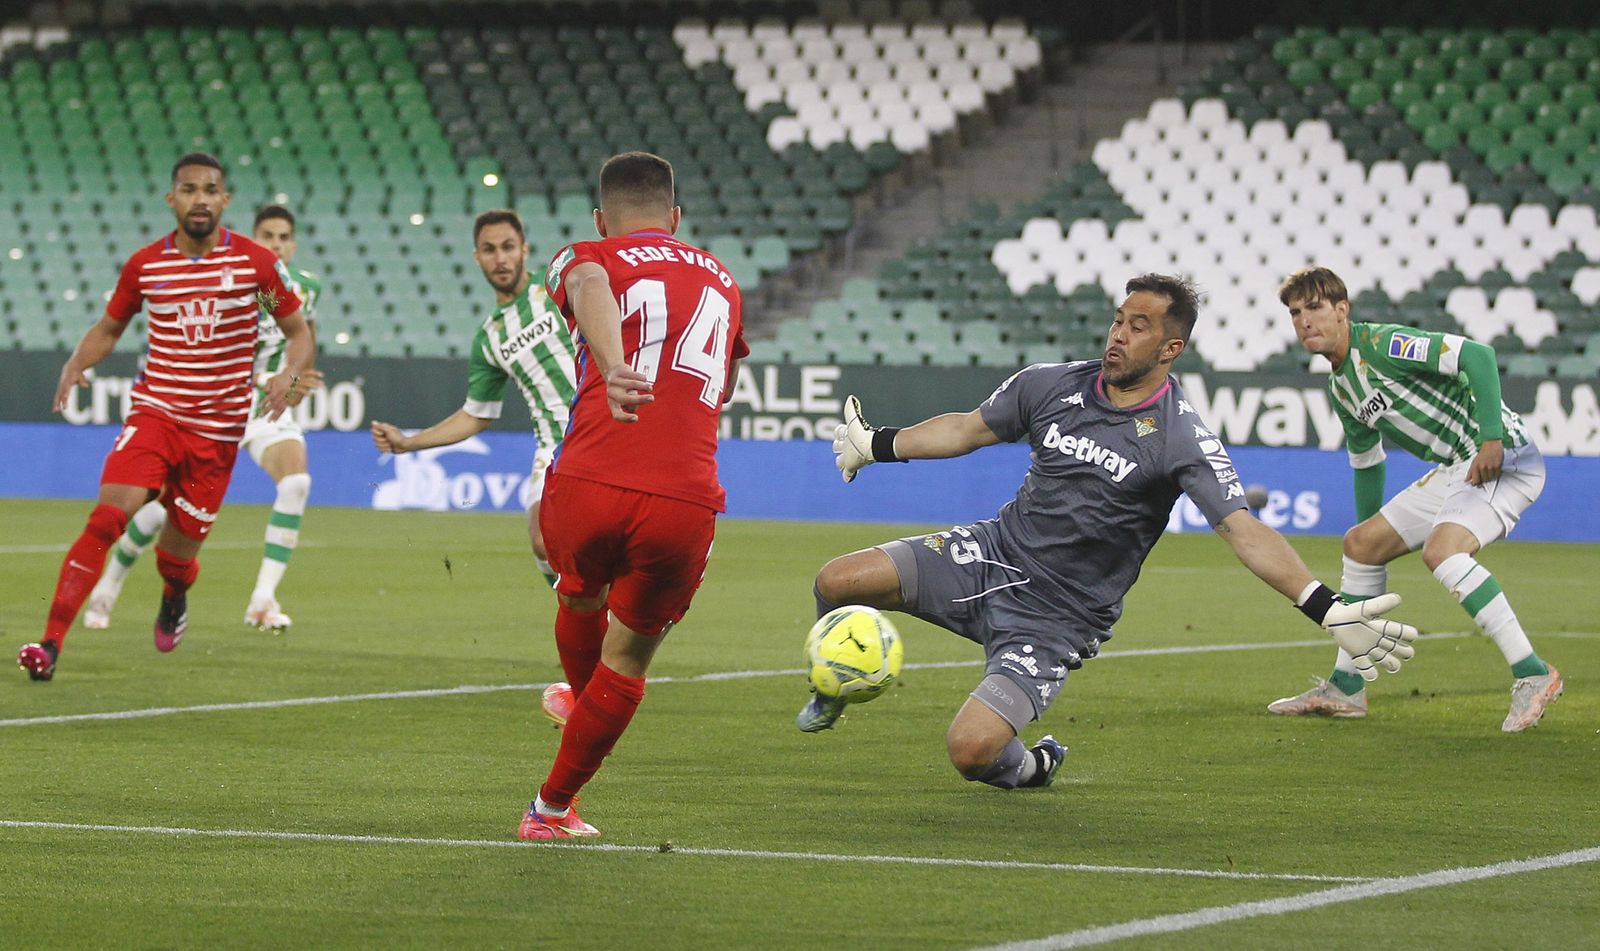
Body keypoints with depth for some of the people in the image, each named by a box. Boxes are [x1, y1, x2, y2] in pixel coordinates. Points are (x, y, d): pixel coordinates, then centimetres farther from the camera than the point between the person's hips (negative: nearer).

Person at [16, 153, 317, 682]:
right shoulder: (144, 265, 2)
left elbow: (298, 331, 7)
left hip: (218, 429, 0)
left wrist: (289, 376, -13)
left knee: (177, 554, 6)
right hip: (154, 413, 0)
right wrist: (76, 365, -3)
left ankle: (174, 598, 46)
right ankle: (51, 643, -22)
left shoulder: (255, 261, -2)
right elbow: (109, 327, 17)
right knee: (106, 518, -21)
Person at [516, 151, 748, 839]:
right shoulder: (721, 280, 25)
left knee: (580, 597, 33)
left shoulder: (585, 259, 12)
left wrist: (615, 369, -34)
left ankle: (578, 696, 59)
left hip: (586, 485, -1)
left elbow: (590, 288, -15)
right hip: (686, 505, 1)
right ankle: (552, 808, 28)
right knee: (629, 656, 21)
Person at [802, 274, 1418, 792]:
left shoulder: (1181, 439, -15)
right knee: (837, 582, -13)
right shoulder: (1051, 385, 0)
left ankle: (1031, 767, 18)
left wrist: (1330, 611, -33)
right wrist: (876, 445, 26)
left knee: (971, 751, -23)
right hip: (992, 556, 5)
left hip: (1057, 621, -5)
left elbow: (1246, 533, -21)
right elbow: (968, 429, 18)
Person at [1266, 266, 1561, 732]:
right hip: (1455, 470, 10)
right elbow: (1365, 462, 29)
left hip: (1502, 456, -10)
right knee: (1362, 543, 12)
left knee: (1441, 549, -31)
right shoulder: (1341, 388, 14)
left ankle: (1532, 675, -27)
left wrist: (1491, 439, -28)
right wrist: (1368, 524, 33)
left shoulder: (1380, 344, -15)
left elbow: (1476, 355, -24)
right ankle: (1345, 688, 20)